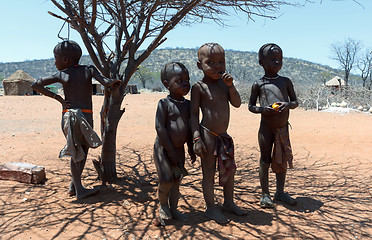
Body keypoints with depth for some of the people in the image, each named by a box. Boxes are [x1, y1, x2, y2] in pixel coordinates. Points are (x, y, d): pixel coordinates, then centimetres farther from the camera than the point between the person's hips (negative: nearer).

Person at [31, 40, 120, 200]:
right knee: (84, 150, 15)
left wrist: (57, 98, 4)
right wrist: (111, 83, 9)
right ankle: (74, 185, 13)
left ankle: (78, 187, 8)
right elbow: (105, 82, -12)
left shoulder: (61, 75, 5)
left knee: (76, 152, 13)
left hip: (67, 115, 2)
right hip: (85, 116, -1)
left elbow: (35, 85, 3)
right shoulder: (89, 70, 4)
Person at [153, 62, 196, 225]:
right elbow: (160, 127, -18)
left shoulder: (187, 104, 4)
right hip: (163, 148, -6)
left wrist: (191, 148, 10)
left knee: (177, 180, 12)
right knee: (166, 180, -8)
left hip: (179, 149, 6)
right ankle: (163, 205, 20)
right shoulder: (164, 103, -15)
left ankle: (173, 209, 28)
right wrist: (170, 150, -19)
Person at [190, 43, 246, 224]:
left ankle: (229, 202, 37)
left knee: (230, 169, 17)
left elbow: (236, 103, 2)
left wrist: (230, 85, -13)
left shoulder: (224, 83, 7)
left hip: (223, 135, 7)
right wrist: (197, 138, -18)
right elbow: (193, 113, -11)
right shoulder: (199, 86, -11)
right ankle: (211, 208, 22)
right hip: (207, 135, -7)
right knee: (209, 172, 5)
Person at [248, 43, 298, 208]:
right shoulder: (258, 84, 0)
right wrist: (263, 109, -16)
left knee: (282, 160, 12)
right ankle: (265, 194, 18)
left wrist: (288, 104, -11)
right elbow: (251, 106, 4)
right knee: (265, 160, 5)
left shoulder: (286, 81, 7)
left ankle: (280, 192, 29)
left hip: (283, 127, 3)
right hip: (266, 127, -3)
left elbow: (295, 101, 13)